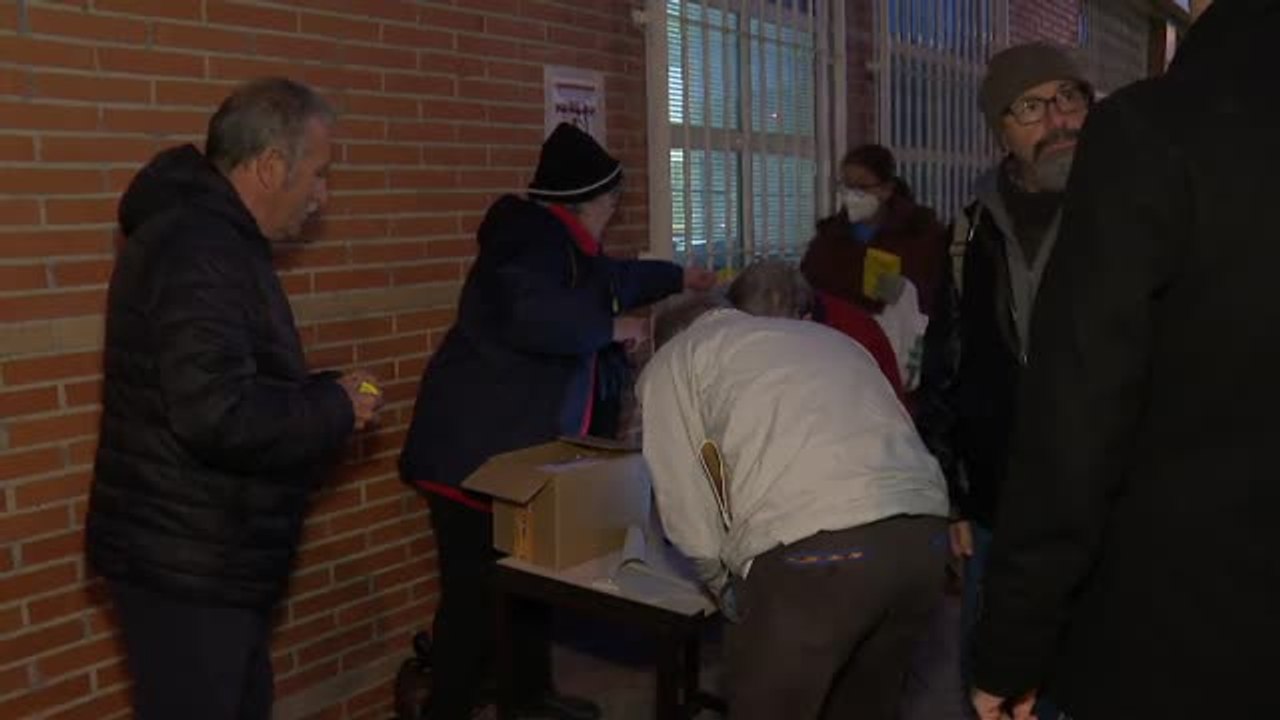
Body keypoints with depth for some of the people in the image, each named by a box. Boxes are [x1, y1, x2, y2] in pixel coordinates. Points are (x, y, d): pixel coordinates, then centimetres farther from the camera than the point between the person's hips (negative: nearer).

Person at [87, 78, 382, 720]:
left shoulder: (211, 236, 12)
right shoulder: (198, 251, -23)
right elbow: (221, 418, -32)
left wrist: (324, 396, 5)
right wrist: (337, 409, -16)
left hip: (207, 556, 10)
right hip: (188, 567, -10)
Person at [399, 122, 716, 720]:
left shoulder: (562, 242, 15)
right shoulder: (533, 237, -19)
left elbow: (609, 279, 35)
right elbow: (531, 315, -38)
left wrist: (679, 278, 46)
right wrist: (611, 327, -22)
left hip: (524, 449, 10)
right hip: (478, 452, -10)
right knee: (476, 595, -6)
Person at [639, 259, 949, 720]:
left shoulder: (671, 363, 19)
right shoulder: (828, 337, 34)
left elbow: (688, 512, 11)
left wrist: (726, 588, 28)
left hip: (813, 548, -6)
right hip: (925, 532, 6)